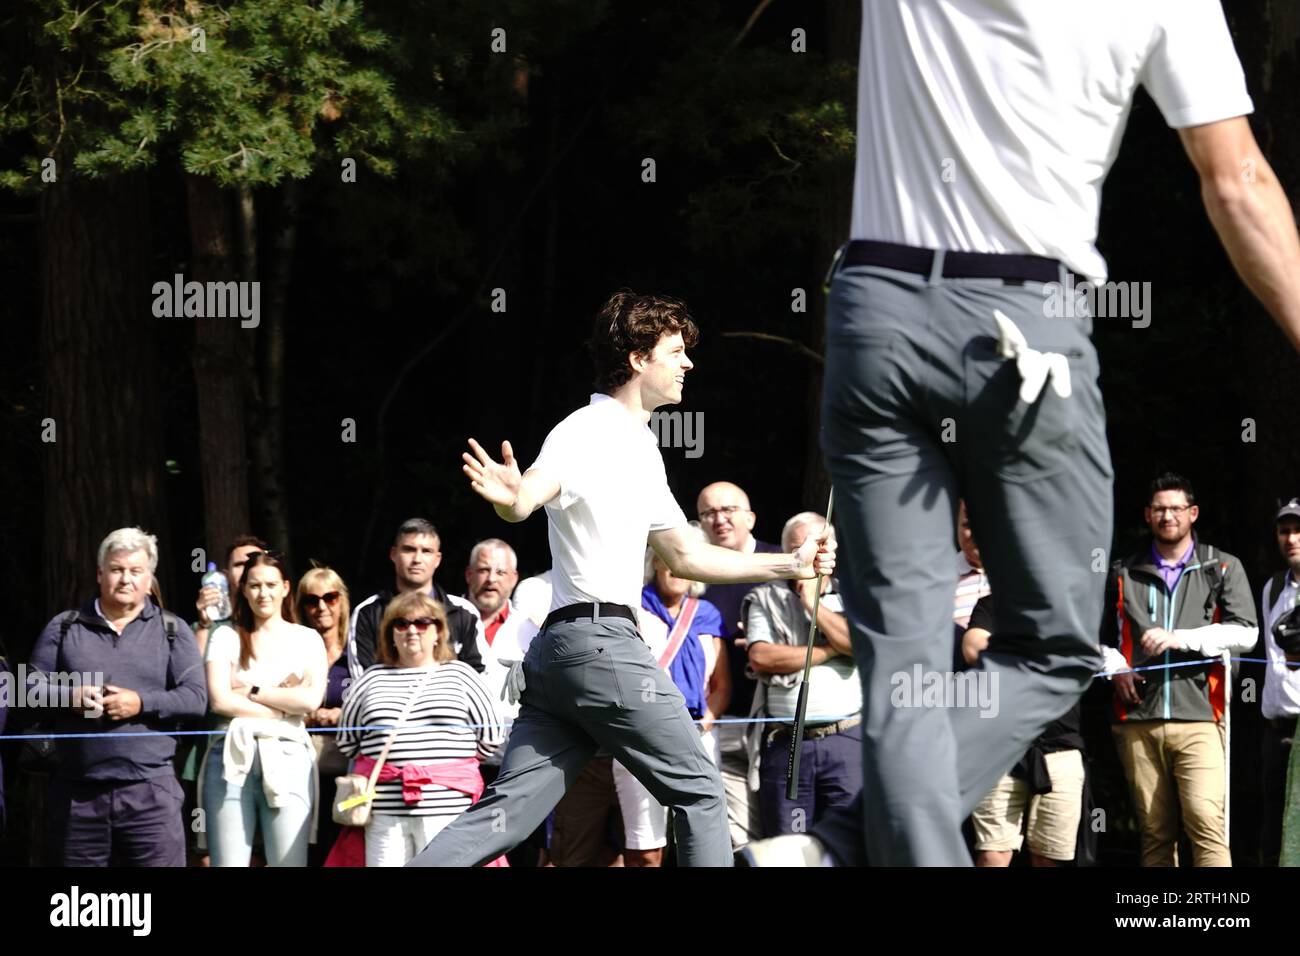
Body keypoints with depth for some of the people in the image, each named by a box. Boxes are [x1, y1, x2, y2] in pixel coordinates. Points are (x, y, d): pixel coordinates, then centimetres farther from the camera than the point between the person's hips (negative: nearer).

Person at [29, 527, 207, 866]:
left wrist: (142, 703, -14)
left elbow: (195, 697, 0)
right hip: (78, 792, 2)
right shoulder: (65, 627, 11)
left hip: (150, 789, -2)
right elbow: (31, 685, 8)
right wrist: (69, 697, -13)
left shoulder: (173, 631, 8)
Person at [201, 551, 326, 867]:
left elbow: (311, 699, -2)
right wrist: (284, 706, -2)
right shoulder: (226, 637, 13)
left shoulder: (306, 639, 14)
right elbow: (220, 700, -2)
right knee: (228, 863, -4)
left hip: (287, 757, 0)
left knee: (289, 863, -6)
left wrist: (252, 692, -1)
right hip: (233, 756, 0)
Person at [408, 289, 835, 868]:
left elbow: (683, 556, 31)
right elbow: (527, 499, -27)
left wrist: (789, 565, 29)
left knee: (505, 813, -1)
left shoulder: (642, 449, 24)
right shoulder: (588, 431, -7)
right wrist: (509, 497, -51)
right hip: (601, 640, -9)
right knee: (699, 793, 1)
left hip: (559, 647, 9)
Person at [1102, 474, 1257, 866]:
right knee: (1155, 833, 2)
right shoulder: (1124, 573, 18)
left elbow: (1246, 632, -1)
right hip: (1138, 720, 3)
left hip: (1198, 716, -3)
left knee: (1206, 821, -17)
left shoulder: (1222, 568, 11)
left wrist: (1178, 638, -10)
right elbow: (1099, 636, 26)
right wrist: (1115, 666, 4)